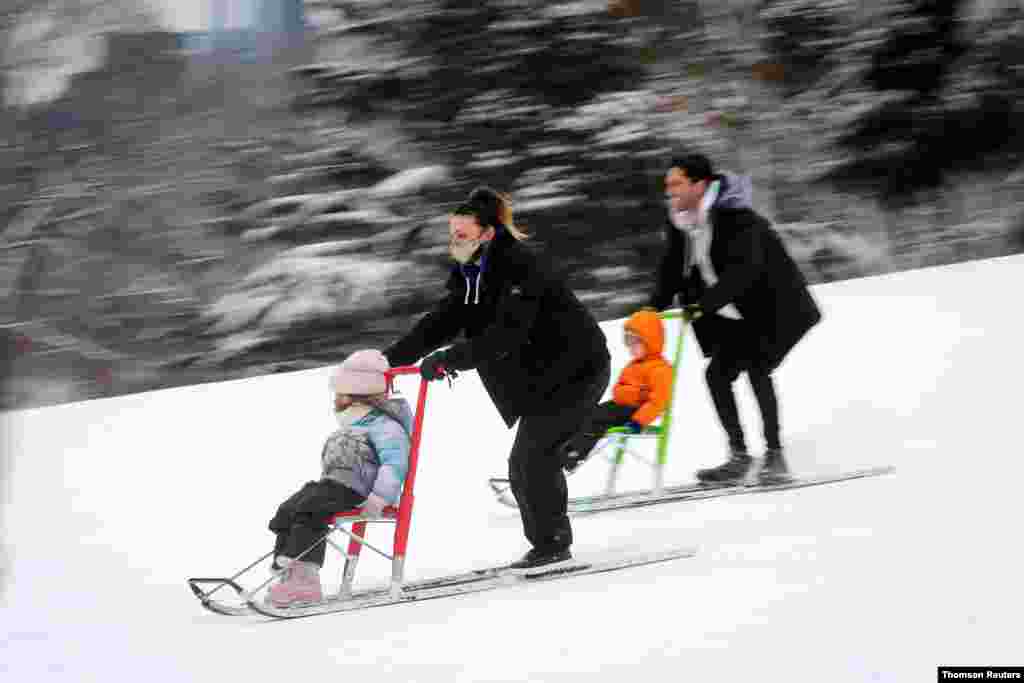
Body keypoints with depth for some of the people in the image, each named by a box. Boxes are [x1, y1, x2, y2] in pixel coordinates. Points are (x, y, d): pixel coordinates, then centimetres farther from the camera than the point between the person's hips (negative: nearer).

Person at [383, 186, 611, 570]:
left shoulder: (520, 268, -22)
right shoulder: (469, 276, 6)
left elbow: (506, 333, -33)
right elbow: (440, 323, 1)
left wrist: (452, 358, -39)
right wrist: (391, 358, -10)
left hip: (577, 370, -9)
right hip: (542, 377, 9)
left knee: (528, 459, -14)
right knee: (533, 460, 7)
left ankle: (550, 543, -8)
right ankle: (552, 545, 16)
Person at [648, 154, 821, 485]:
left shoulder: (736, 218, -25)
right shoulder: (681, 222, 0)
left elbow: (743, 270, -36)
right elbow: (672, 270, 5)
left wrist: (705, 304, -41)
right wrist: (654, 307, -9)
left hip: (774, 308, -9)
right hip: (736, 317, 9)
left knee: (756, 367, -21)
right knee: (718, 373, 3)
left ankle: (775, 455, -17)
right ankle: (739, 457, 10)